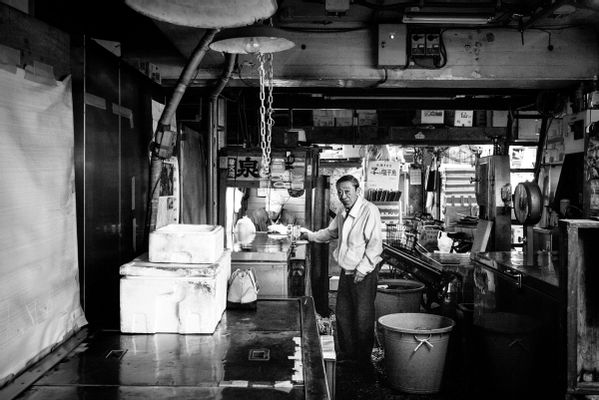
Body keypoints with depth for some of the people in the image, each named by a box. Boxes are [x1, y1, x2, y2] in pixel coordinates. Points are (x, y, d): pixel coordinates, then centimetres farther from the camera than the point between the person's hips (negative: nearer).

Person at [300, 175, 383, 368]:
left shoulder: (369, 210, -18)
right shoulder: (342, 211, 9)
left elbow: (375, 244, -21)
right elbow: (331, 232, 27)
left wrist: (363, 269, -21)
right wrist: (311, 235, 16)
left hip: (364, 273, -8)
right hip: (346, 271, 8)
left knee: (363, 317, 1)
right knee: (342, 312, 15)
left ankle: (364, 358, 16)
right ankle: (346, 352, 31)